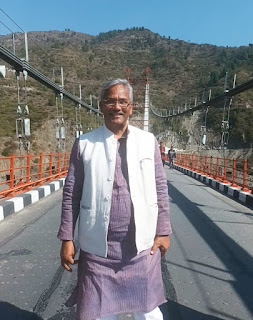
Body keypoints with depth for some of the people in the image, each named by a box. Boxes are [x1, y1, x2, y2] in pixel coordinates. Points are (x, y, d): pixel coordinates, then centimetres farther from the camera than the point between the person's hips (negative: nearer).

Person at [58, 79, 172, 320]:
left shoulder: (148, 141, 1)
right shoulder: (84, 144, -1)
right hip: (97, 246, 0)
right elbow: (71, 193, 0)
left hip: (142, 244, 1)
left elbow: (160, 189, 3)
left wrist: (163, 232, 2)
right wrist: (67, 239, 0)